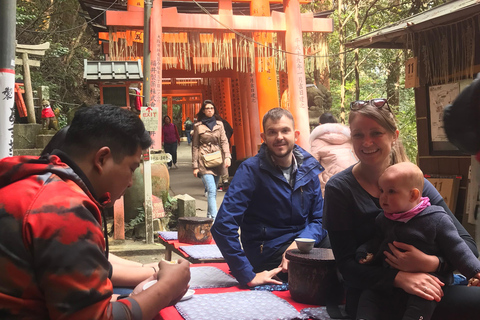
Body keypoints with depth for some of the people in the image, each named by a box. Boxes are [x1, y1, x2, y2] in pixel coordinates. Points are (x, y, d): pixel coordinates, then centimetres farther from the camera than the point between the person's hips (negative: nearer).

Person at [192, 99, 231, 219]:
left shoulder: (219, 124, 11)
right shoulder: (198, 126, 3)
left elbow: (224, 141, 6)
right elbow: (195, 146, 4)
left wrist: (227, 157, -10)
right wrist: (195, 166, 0)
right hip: (204, 161, -4)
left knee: (213, 190, 10)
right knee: (211, 190, -15)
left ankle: (210, 215, 24)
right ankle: (214, 218, -20)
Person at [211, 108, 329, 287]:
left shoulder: (309, 167, 5)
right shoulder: (250, 170, -12)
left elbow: (319, 218, 5)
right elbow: (223, 226, -20)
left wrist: (298, 244, -16)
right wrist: (248, 276, -23)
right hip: (268, 251, -6)